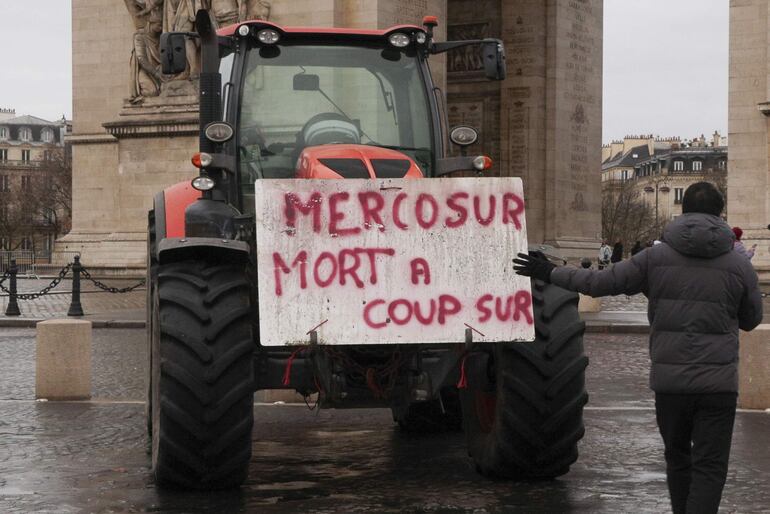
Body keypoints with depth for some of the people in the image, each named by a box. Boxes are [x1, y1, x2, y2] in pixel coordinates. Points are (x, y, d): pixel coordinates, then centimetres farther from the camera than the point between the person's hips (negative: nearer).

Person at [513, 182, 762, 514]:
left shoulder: (656, 257, -1)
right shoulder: (739, 265, -1)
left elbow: (600, 282, 0)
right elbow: (751, 319, 11)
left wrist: (550, 273, 12)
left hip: (669, 379, 2)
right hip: (717, 382, -2)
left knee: (677, 458, 19)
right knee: (709, 466, -1)